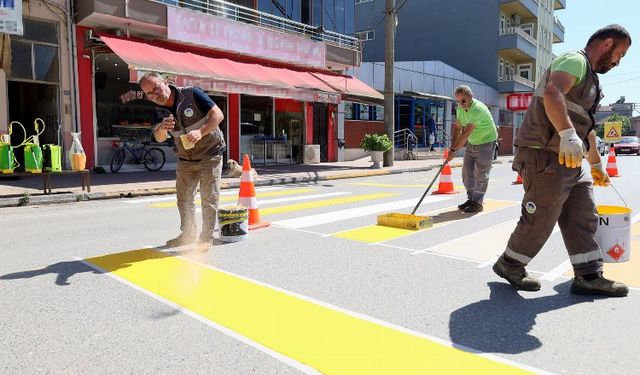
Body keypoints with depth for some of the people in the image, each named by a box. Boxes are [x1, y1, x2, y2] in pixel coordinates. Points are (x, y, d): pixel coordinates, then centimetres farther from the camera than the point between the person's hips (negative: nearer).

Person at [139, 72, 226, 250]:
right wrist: (162, 127, -32)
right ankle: (188, 234, 25)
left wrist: (201, 132, -33)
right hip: (185, 160, 6)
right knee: (183, 199, 9)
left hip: (210, 155, -5)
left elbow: (218, 115, -19)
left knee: (209, 199, -3)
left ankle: (207, 238, 8)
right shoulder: (159, 111, 0)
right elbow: (159, 138, -9)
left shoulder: (192, 94, -15)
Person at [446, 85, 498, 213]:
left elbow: (466, 133, -32)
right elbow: (457, 127, 6)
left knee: (480, 174, -5)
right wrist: (452, 146, -5)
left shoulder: (478, 109, -29)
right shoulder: (460, 108, -2)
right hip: (471, 143, 8)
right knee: (467, 172, 8)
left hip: (486, 142, -8)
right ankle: (471, 198, 20)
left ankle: (477, 202, 4)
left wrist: (454, 150, -31)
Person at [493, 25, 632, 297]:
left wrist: (596, 164, 38)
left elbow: (586, 126, 34)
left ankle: (589, 277, 17)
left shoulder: (589, 78, 26)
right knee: (540, 221, -2)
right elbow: (552, 94, -30)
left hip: (572, 162, 10)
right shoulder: (575, 61, -7)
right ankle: (509, 265, 16)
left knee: (584, 220, 9)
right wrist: (568, 135, -45)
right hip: (547, 159, -10)